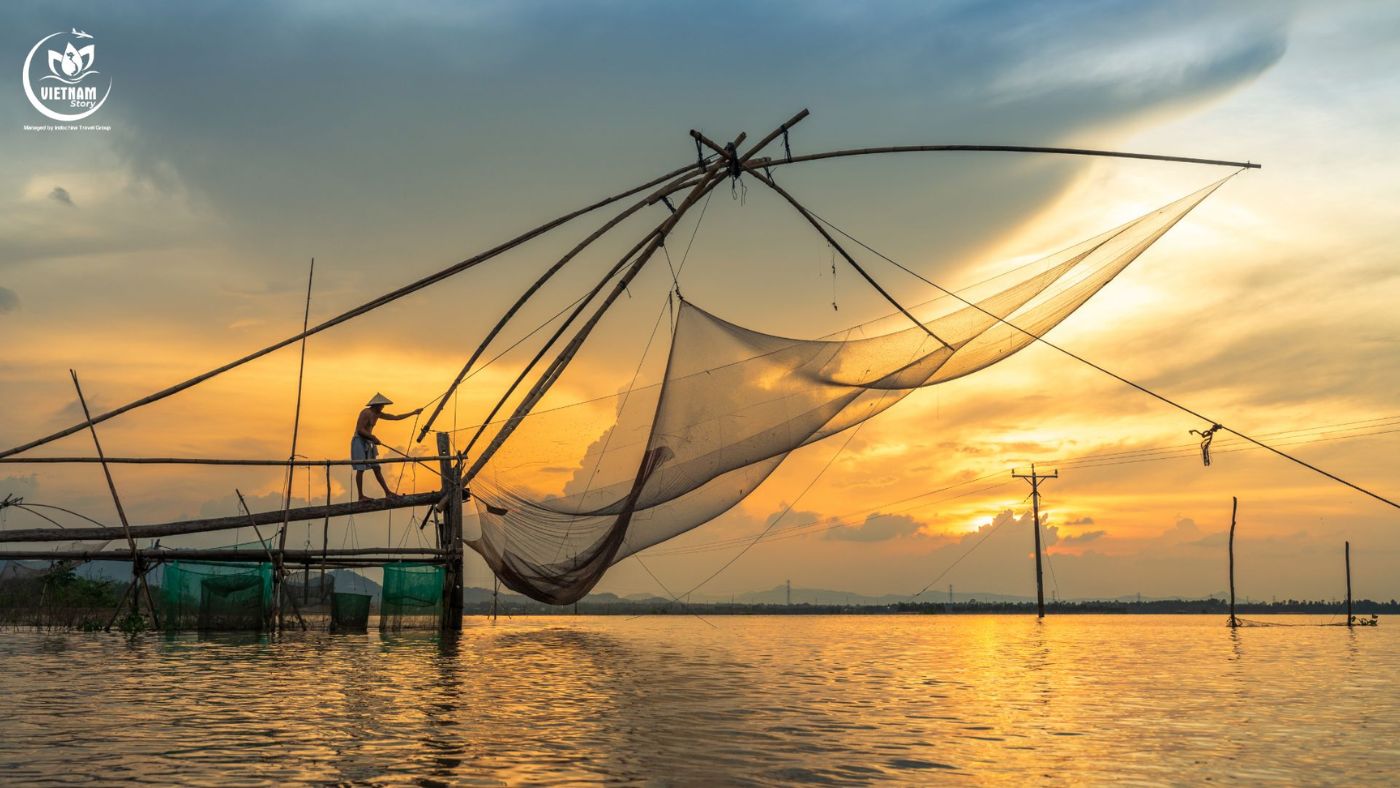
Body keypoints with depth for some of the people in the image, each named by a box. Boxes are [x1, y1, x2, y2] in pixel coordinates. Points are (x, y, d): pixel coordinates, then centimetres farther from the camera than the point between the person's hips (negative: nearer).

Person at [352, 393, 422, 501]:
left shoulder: (378, 414, 12)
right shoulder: (366, 412, -14)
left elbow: (396, 417, 16)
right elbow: (360, 430, -20)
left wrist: (413, 413, 16)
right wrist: (373, 437, -21)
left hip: (368, 443, 9)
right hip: (359, 442, -9)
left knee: (376, 468, 10)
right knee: (360, 469, -6)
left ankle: (387, 492, 13)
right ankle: (361, 496, -3)